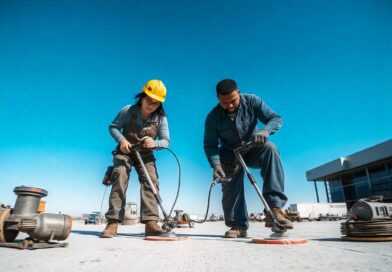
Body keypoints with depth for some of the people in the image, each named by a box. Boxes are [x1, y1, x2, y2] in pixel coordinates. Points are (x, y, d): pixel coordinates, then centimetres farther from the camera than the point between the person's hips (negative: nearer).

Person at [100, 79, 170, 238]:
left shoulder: (161, 118, -11)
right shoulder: (128, 111, -14)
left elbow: (166, 141, -9)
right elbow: (113, 127, -5)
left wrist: (154, 143, -32)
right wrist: (121, 139, -25)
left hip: (145, 155, 2)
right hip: (124, 152, -1)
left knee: (151, 182, -16)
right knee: (119, 180, -20)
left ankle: (151, 223, -16)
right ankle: (113, 223, -18)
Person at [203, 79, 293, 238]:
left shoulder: (252, 101, -15)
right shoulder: (213, 117, -16)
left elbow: (275, 118, -16)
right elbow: (210, 145, -13)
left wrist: (265, 131, -39)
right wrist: (216, 165, -32)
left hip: (252, 150, 0)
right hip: (230, 156, 1)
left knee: (270, 148, -32)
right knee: (230, 189, -15)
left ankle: (274, 208, -35)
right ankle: (238, 226, 7)